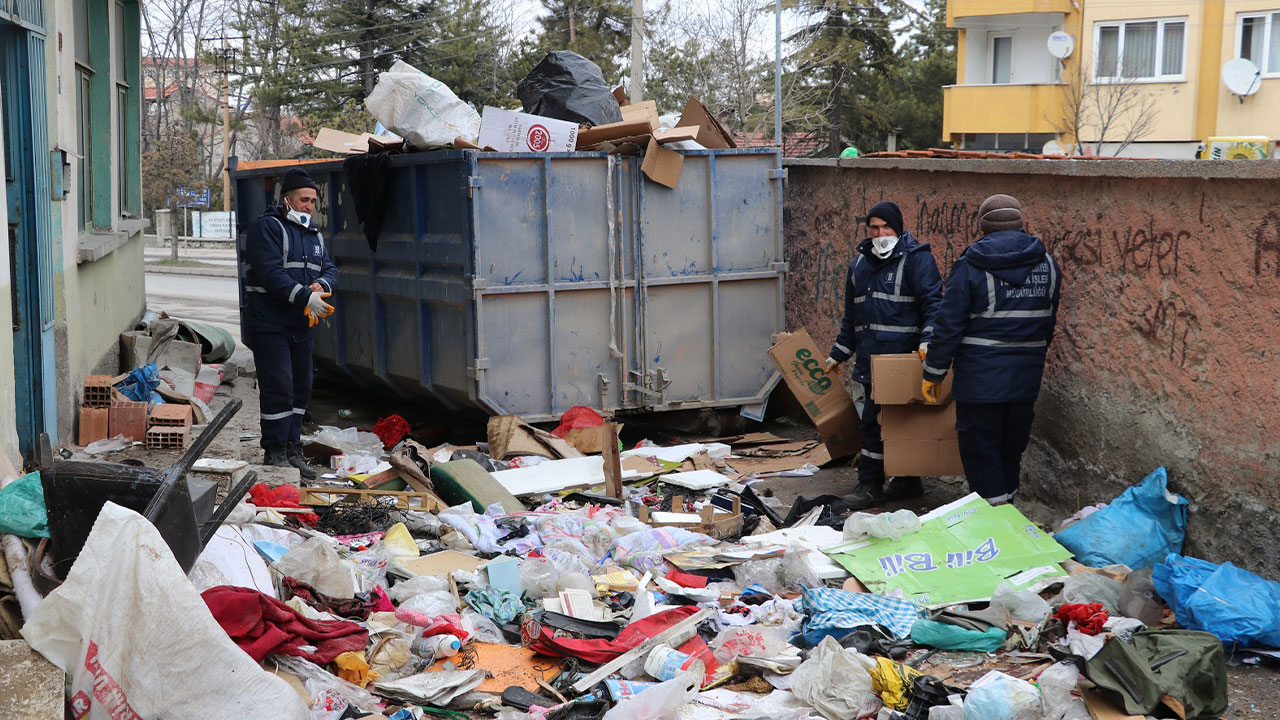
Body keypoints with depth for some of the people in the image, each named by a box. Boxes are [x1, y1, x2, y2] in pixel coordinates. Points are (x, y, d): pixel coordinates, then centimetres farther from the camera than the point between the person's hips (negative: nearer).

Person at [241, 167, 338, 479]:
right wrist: (305, 297, -26)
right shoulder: (267, 227, -9)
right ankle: (275, 453, -1)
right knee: (279, 388, -9)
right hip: (269, 324, -8)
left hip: (302, 325, 8)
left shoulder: (314, 234, 17)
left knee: (301, 388, 10)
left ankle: (292, 450, 19)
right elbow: (271, 273, -20)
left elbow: (329, 268, 13)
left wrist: (321, 284, -10)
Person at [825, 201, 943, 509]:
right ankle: (908, 482, 21)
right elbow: (851, 314, 25)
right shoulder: (860, 263, 18)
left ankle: (870, 485, -1)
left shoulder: (916, 258, -4)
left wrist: (928, 340, -25)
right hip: (870, 358, 7)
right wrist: (838, 354, 26)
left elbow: (932, 302, -11)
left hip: (901, 355, -7)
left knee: (875, 420, -8)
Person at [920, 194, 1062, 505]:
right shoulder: (1047, 264, 6)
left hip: (980, 376, -5)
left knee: (980, 449, 3)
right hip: (1027, 377, 5)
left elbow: (949, 325, -9)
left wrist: (933, 373, -2)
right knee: (1013, 447, 17)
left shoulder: (970, 266, -10)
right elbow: (1048, 323, 15)